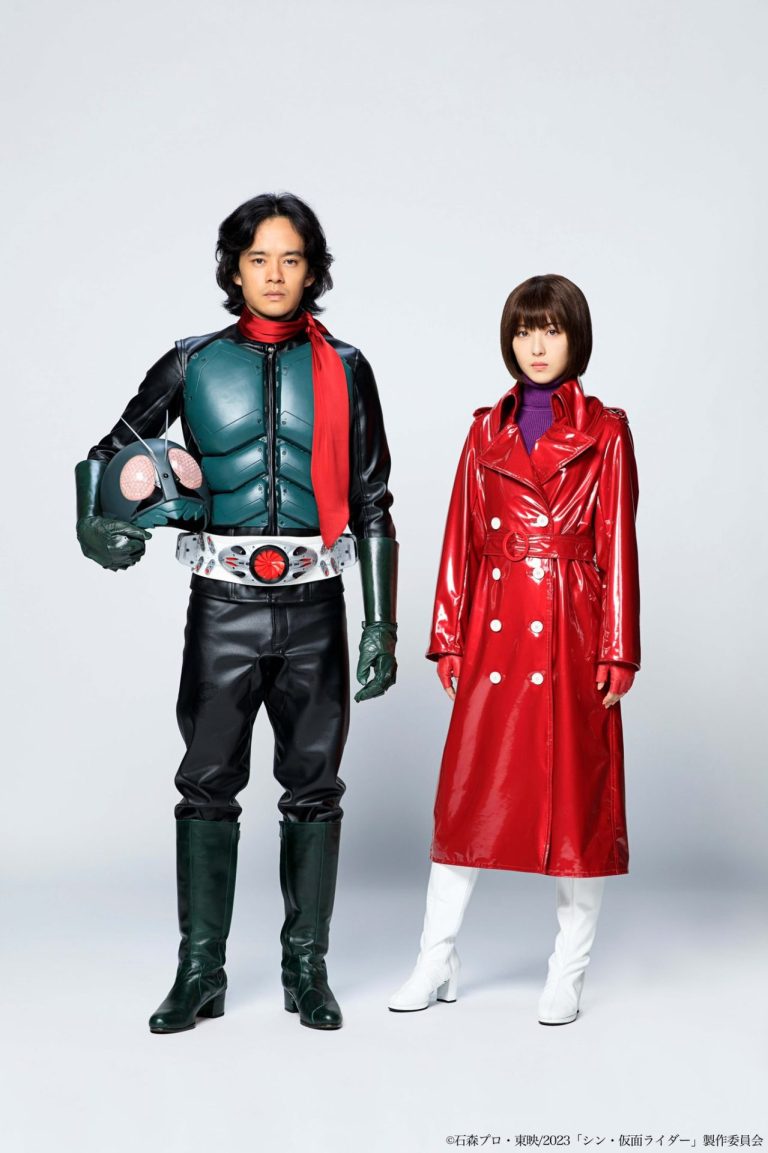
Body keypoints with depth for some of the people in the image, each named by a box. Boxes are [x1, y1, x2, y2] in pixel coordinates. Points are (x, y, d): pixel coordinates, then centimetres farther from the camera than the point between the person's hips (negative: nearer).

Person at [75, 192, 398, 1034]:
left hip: (312, 601, 0)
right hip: (223, 602, 0)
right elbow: (109, 453, 12)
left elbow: (373, 505, 6)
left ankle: (306, 970, 16)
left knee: (312, 784, 5)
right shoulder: (194, 364, 5)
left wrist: (382, 622, 1)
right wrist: (91, 526, -9)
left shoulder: (342, 369, 5)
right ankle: (199, 972, 12)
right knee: (207, 781, 2)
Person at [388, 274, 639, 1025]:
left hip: (572, 632, -3)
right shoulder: (487, 430, 11)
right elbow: (462, 538, 10)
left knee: (576, 792, 3)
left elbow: (617, 544, -1)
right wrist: (448, 636, 5)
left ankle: (569, 971, 15)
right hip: (495, 632, 3)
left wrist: (617, 650, -6)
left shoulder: (604, 432, 2)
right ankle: (436, 964, 14)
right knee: (469, 791, 5)